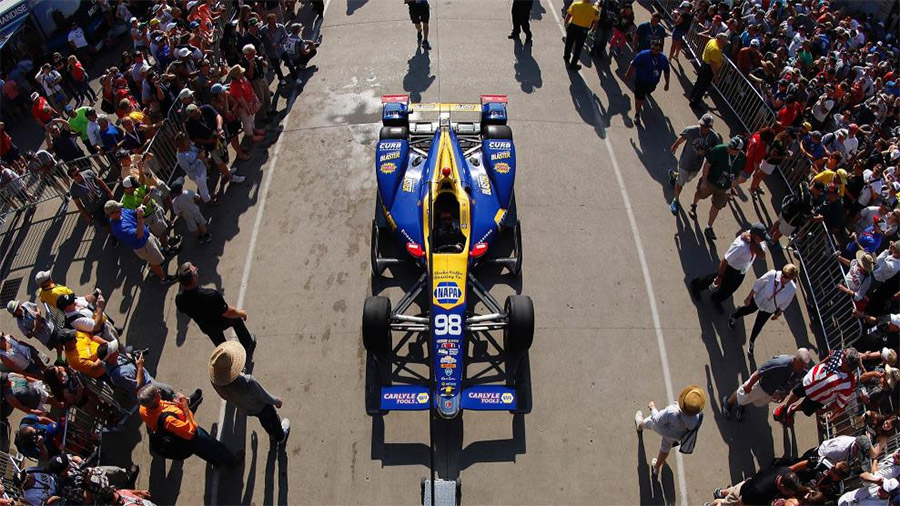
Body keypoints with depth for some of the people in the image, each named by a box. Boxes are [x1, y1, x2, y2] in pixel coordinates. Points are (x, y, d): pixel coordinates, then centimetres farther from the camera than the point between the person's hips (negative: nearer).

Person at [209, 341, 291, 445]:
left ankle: (272, 436, 65)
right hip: (260, 407, -4)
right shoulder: (248, 383, -48)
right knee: (273, 420, 31)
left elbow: (225, 397, -9)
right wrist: (276, 401, -4)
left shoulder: (214, 379, -33)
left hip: (243, 409, 4)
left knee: (264, 420, 36)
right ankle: (280, 438, 61)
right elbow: (265, 397, -27)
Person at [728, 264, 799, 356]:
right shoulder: (772, 275, -36)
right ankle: (733, 317, 64)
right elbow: (757, 285, -18)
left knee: (758, 326, 19)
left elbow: (785, 304, -9)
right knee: (747, 310, 28)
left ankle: (751, 343, 48)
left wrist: (778, 314, 5)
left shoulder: (792, 289, -29)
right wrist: (749, 298, -8)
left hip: (769, 309, 1)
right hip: (758, 300, -1)